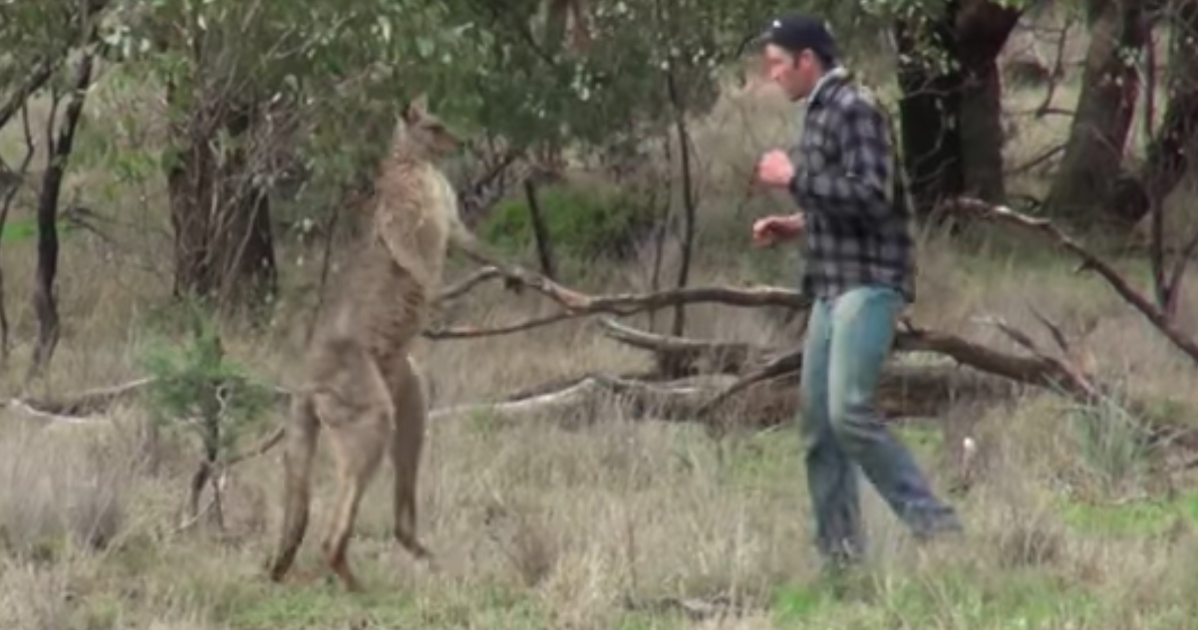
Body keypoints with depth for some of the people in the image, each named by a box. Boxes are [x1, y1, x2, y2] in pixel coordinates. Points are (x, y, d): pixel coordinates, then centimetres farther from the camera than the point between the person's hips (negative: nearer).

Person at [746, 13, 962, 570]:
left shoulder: (854, 110, -11)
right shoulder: (820, 112, 17)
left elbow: (871, 197, -22)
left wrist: (795, 178, -15)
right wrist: (797, 226, 13)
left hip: (869, 282, -10)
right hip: (833, 287, 10)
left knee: (849, 411, -19)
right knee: (817, 421, 7)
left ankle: (932, 523, -14)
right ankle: (838, 552, 11)